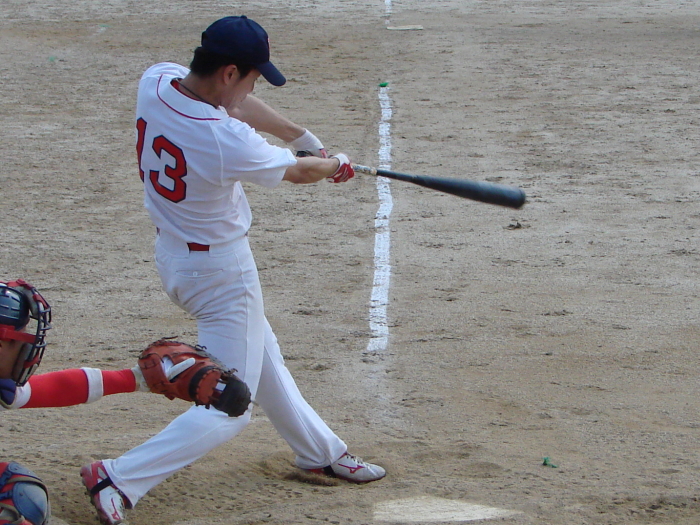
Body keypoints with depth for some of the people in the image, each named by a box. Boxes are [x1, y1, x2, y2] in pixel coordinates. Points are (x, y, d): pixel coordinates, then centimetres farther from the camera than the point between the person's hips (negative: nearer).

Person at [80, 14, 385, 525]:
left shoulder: (156, 80, -15)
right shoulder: (228, 142, -34)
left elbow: (233, 103, 4)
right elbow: (297, 171, -13)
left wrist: (306, 136, 7)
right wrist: (336, 165, 9)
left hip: (171, 250, 9)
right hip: (220, 272, -9)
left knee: (260, 353, 27)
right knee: (231, 407, 1)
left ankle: (320, 450, 44)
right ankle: (120, 478, -7)